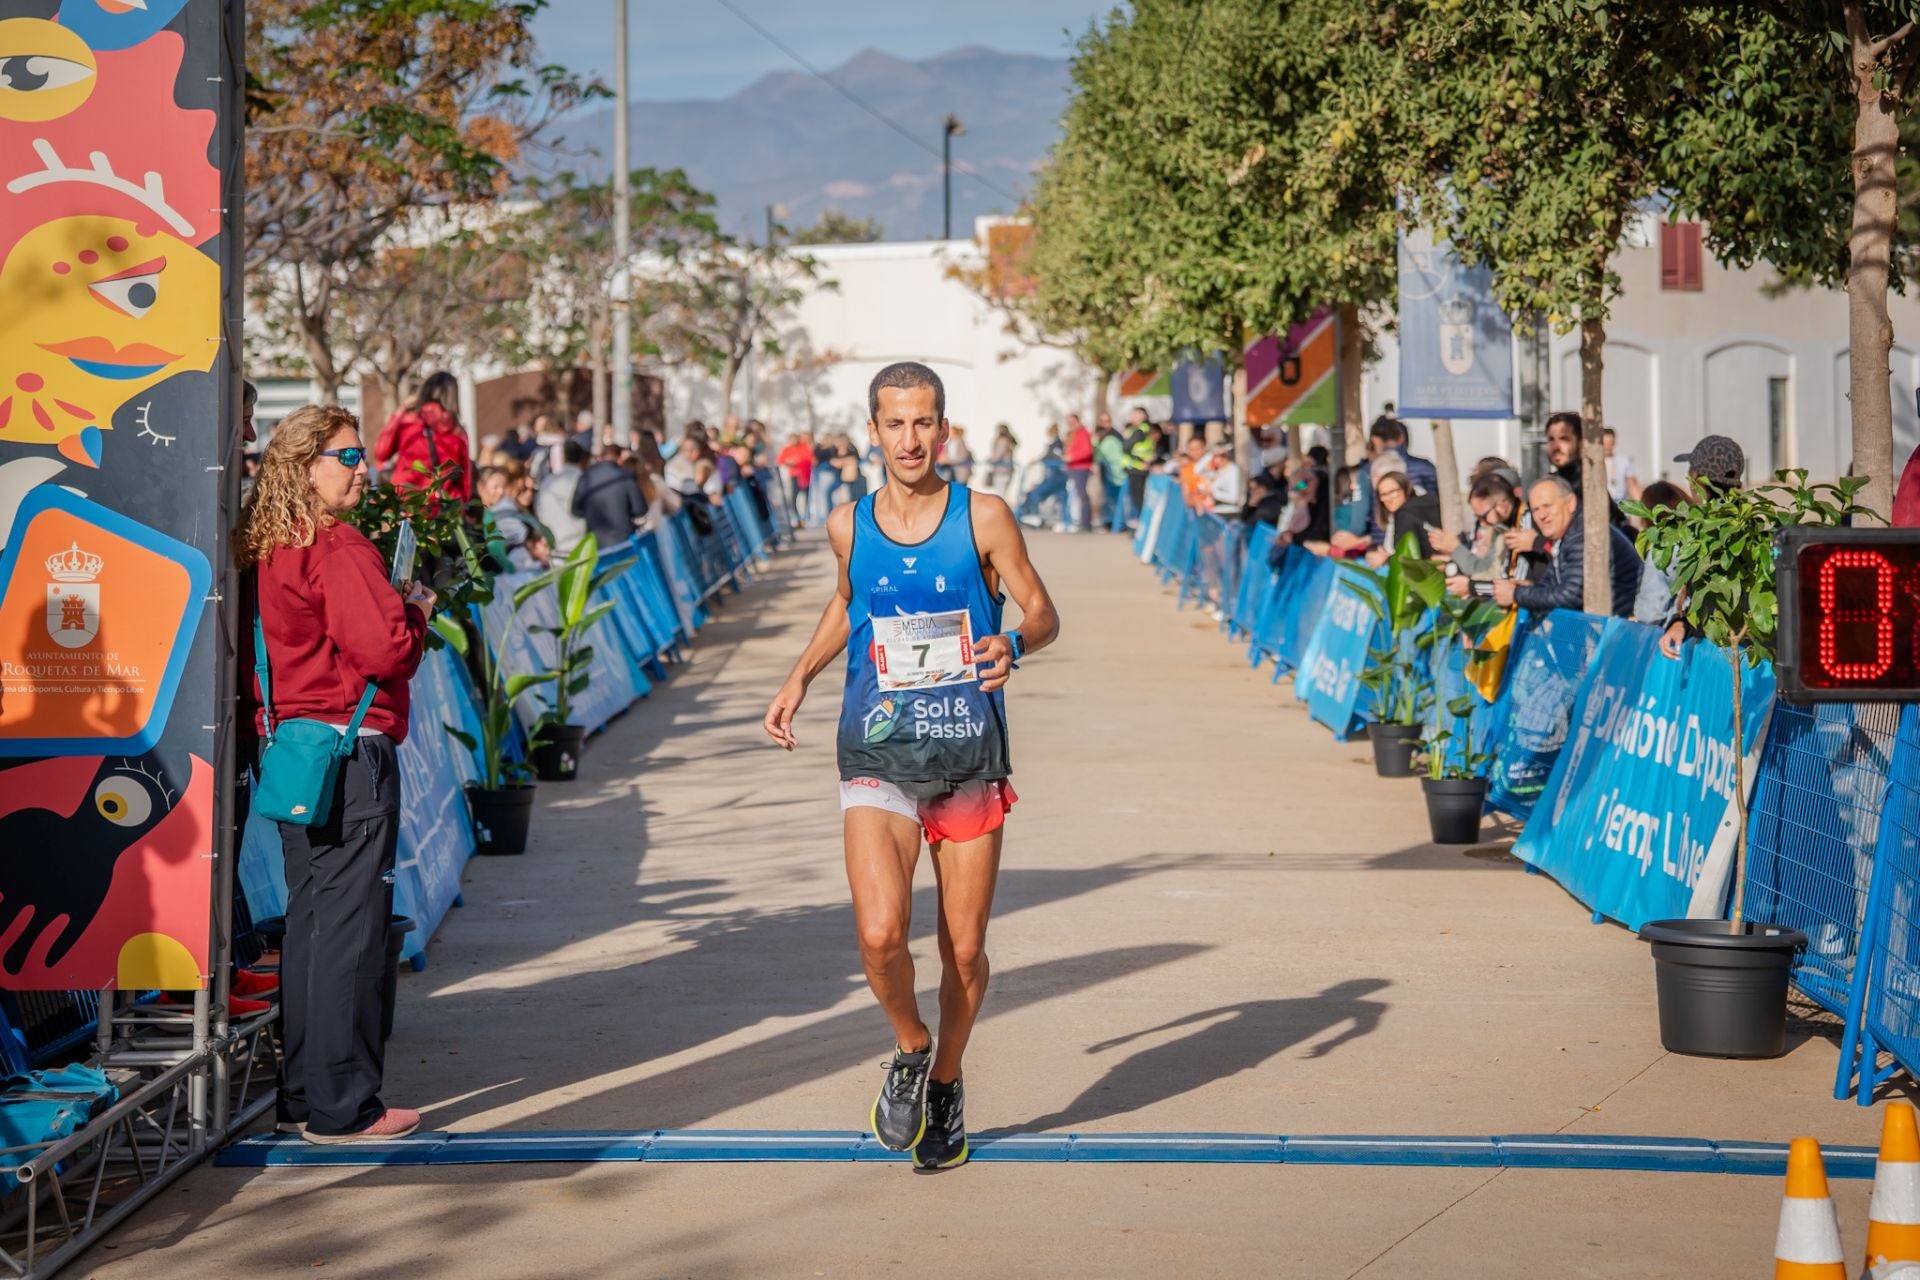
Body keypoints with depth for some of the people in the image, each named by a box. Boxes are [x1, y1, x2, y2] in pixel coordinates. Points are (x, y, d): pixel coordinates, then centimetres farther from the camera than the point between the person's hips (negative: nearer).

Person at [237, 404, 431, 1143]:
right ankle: (340, 1107, 1)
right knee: (348, 926, -3)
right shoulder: (339, 549, -16)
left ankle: (300, 1097, 21)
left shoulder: (265, 549, 11)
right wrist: (416, 611, -3)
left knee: (309, 921, 15)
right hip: (349, 751, -9)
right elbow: (386, 649, -22)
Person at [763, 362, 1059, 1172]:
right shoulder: (848, 526, 4)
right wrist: (800, 677, 13)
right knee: (879, 934, -18)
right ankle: (910, 1049, 12)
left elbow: (1044, 612, 1)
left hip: (969, 756, 0)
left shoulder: (983, 518, -3)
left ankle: (946, 1084, 31)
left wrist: (1014, 644, -21)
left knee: (964, 950, 5)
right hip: (877, 758, 1)